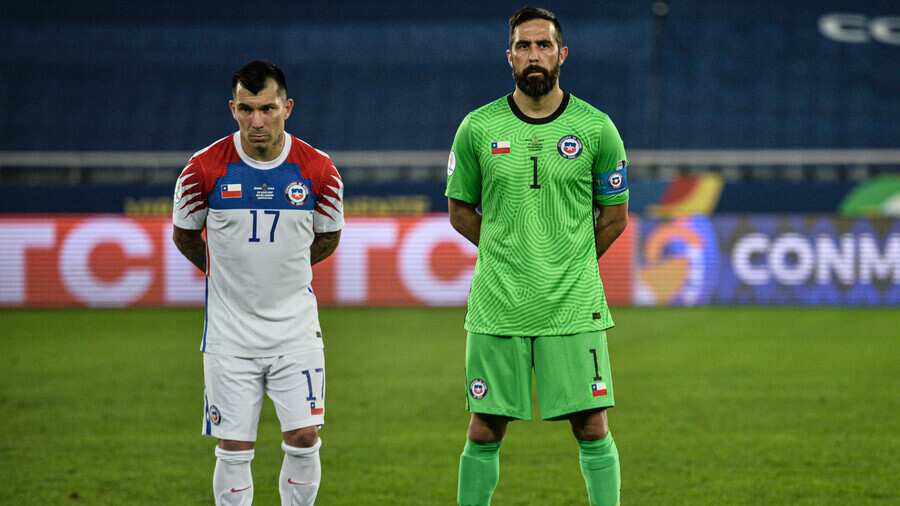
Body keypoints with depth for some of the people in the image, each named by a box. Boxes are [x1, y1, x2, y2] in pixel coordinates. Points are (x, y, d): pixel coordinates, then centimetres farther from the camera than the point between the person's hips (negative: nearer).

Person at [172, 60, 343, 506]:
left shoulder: (318, 170, -7)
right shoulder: (204, 168, -10)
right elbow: (184, 236, 8)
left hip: (296, 324, 1)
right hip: (230, 330, -1)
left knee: (304, 440, -3)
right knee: (233, 449, 0)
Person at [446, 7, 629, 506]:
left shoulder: (596, 128, 0)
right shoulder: (478, 127, 2)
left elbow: (615, 215, 10)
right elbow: (459, 209, 12)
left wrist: (570, 264, 9)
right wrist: (510, 256, 7)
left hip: (574, 309, -1)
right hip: (497, 309, 1)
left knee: (592, 429, -1)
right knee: (483, 433, 5)